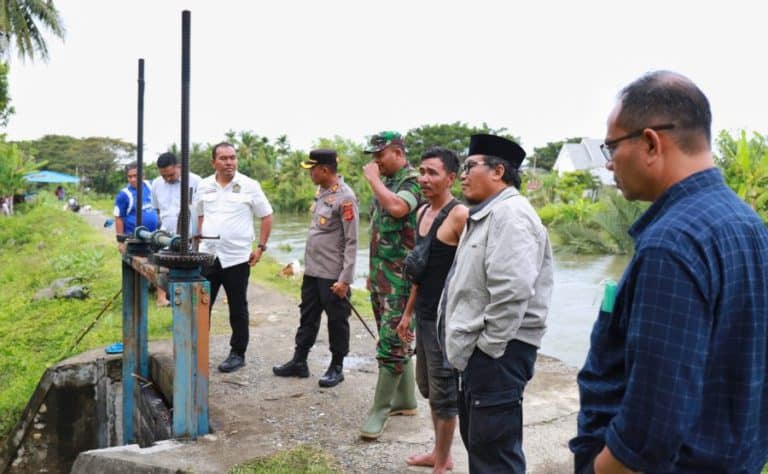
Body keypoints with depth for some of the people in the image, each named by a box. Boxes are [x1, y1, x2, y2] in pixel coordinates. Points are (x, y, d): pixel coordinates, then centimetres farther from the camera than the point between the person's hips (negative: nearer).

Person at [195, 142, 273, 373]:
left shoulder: (249, 186, -5)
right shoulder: (204, 186, 5)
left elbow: (266, 217, 0)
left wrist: (261, 247, -4)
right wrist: (199, 241, 9)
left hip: (237, 257, -3)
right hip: (207, 255, 3)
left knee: (238, 308, 7)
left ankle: (237, 353, 18)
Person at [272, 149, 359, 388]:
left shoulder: (345, 197, -17)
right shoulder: (321, 191, 9)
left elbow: (351, 241, -18)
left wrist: (345, 279, -20)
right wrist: (309, 262, 18)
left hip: (333, 275, -8)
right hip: (311, 270, 8)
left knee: (336, 321, 6)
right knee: (308, 317, 16)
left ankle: (336, 368, 19)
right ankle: (299, 362, 27)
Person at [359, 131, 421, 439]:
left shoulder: (413, 181, -12)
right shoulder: (384, 182, 15)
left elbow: (398, 207, -34)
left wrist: (373, 179, -19)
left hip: (400, 277, -9)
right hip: (380, 275, 9)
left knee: (392, 344, -5)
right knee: (397, 341, 15)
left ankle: (380, 409, 2)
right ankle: (405, 400, 26)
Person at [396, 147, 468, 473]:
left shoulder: (459, 215, -16)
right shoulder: (423, 212, 10)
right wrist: (408, 313, 19)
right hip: (424, 316, 9)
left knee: (444, 392, 2)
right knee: (428, 387, 19)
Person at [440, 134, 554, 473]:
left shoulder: (510, 213, -17)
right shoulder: (487, 213, 18)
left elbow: (512, 291, -27)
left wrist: (488, 348, -20)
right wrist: (469, 346, 17)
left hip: (495, 353, -11)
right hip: (475, 350, 11)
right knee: (476, 440, 21)